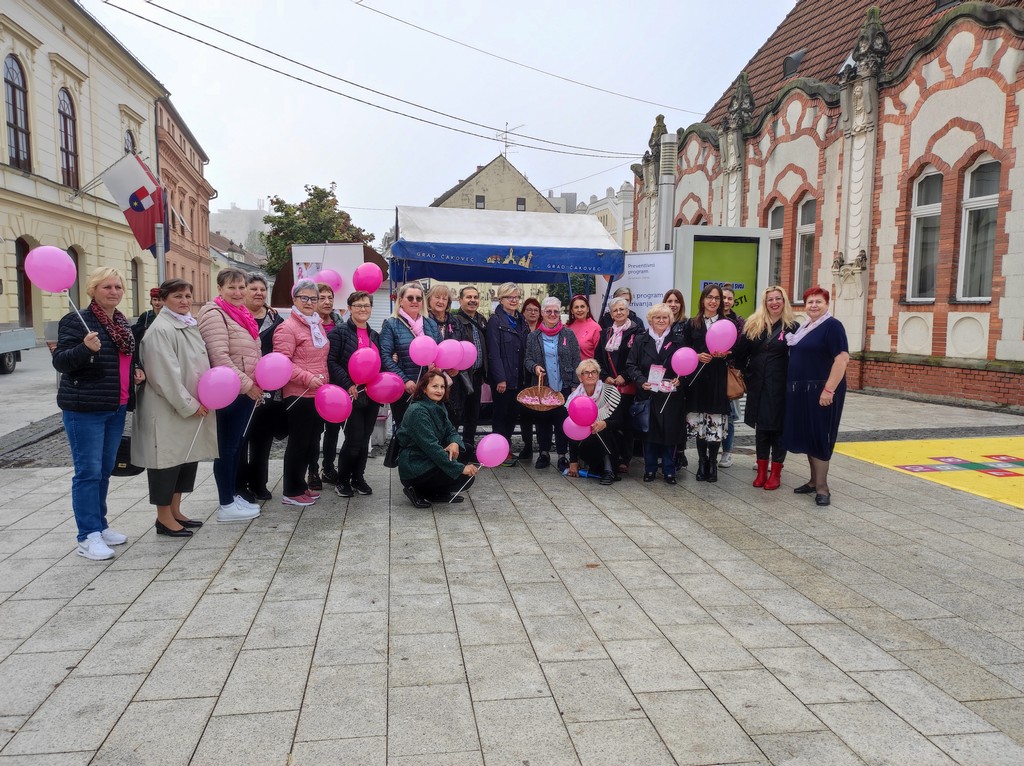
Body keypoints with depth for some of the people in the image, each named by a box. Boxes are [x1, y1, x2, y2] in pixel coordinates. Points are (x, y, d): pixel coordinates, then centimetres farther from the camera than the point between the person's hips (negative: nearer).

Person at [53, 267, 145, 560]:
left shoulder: (122, 322, 13)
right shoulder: (76, 320, -11)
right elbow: (60, 362, -15)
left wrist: (136, 371, 9)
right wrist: (85, 348, -33)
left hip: (116, 408, 8)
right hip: (84, 408, -8)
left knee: (105, 470, 15)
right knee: (88, 471, -5)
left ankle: (99, 525, 26)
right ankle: (88, 537, 2)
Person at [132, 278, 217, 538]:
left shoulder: (191, 326, 13)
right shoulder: (160, 330, -15)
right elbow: (166, 375, -21)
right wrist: (189, 405, -18)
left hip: (193, 408, 9)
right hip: (168, 410, -9)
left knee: (188, 458, 14)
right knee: (167, 459, 1)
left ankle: (175, 512, 27)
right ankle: (164, 518, 13)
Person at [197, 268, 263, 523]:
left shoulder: (242, 314, 15)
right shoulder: (214, 314, -12)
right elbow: (220, 357, -20)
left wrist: (256, 385, 14)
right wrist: (247, 385, -19)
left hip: (246, 392, 9)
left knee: (236, 445, 15)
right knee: (227, 447, -1)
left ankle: (233, 495, 25)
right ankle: (226, 505, 6)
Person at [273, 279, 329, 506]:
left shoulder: (317, 326, 15)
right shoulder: (287, 328, -11)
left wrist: (325, 383, 18)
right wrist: (308, 378, -23)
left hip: (318, 394, 8)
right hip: (299, 395, -8)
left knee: (312, 442, 14)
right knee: (298, 442, -1)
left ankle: (300, 484, 27)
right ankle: (291, 492, 10)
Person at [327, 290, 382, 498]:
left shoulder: (374, 335, 15)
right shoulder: (339, 331, -5)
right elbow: (331, 362, -12)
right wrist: (348, 385, -20)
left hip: (372, 395, 6)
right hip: (352, 395, -6)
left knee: (365, 439, 10)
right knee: (354, 439, -6)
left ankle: (358, 477, 23)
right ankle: (342, 480, 11)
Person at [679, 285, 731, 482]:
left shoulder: (727, 324, 6)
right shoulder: (691, 324, 8)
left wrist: (725, 354, -14)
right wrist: (698, 356, -12)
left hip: (718, 378, -1)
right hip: (697, 377, 1)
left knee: (716, 422, -2)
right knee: (698, 421, 2)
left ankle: (713, 461, 10)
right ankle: (702, 461, 14)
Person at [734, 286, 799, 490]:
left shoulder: (792, 326, -2)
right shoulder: (753, 325, 6)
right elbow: (741, 354, 10)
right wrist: (745, 376, 5)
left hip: (780, 387, -3)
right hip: (758, 386, 3)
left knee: (778, 427, 4)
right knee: (761, 427, 9)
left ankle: (775, 473, 12)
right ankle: (762, 471, 18)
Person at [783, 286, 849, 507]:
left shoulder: (832, 326, -10)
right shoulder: (804, 327, 15)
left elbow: (842, 359, -19)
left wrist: (829, 390, -25)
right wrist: (793, 387, 16)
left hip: (821, 391, -8)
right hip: (802, 390, 8)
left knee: (819, 437, -4)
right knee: (806, 436, 12)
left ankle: (822, 487, 3)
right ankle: (814, 480, 23)